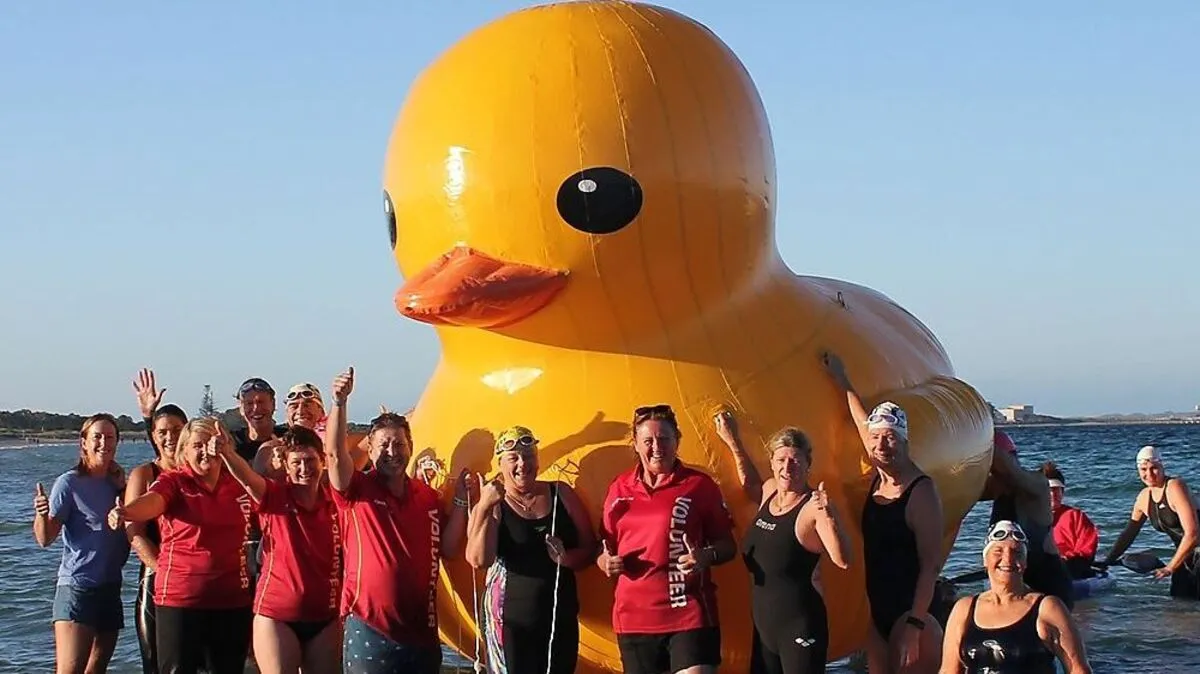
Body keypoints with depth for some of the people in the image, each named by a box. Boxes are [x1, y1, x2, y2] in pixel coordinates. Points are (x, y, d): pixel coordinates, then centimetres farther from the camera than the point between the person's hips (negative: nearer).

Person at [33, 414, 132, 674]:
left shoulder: (117, 482, 11)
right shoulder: (69, 483, -6)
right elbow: (45, 538, -13)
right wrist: (41, 515, -33)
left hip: (110, 588, 7)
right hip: (76, 587, -7)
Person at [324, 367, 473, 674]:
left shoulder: (428, 497, 10)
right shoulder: (357, 490, -2)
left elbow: (448, 550, 8)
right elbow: (335, 454, -20)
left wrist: (460, 501, 0)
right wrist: (339, 402, -33)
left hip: (422, 630, 4)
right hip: (369, 629, -4)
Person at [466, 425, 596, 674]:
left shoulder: (561, 494, 6)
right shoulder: (490, 506, -1)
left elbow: (589, 549, 8)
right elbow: (479, 559, -16)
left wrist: (567, 558, -13)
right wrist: (485, 507, -24)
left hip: (561, 619, 3)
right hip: (511, 622, -3)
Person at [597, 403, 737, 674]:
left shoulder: (700, 485, -1)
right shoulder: (619, 488, 9)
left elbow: (728, 546, 2)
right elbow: (605, 547, 18)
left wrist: (706, 556, -18)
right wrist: (606, 561, -4)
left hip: (690, 614, -4)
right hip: (634, 617, 4)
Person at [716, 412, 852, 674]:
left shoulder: (814, 507, -16)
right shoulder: (770, 491, 6)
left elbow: (843, 561, -27)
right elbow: (750, 485, 31)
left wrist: (828, 516, -41)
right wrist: (733, 443, 24)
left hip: (800, 627, -8)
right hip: (763, 623, 8)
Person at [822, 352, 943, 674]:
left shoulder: (921, 491, -13)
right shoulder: (879, 480, 7)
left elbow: (931, 564, -16)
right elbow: (865, 425, 26)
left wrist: (914, 625, -22)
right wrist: (842, 381, 37)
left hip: (910, 615, -8)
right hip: (879, 615, 8)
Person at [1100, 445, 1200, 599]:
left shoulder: (1175, 487, -16)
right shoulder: (1144, 497, 7)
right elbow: (1128, 534, 18)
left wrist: (1170, 568, -17)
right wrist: (1106, 563, 12)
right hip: (1184, 558, 8)